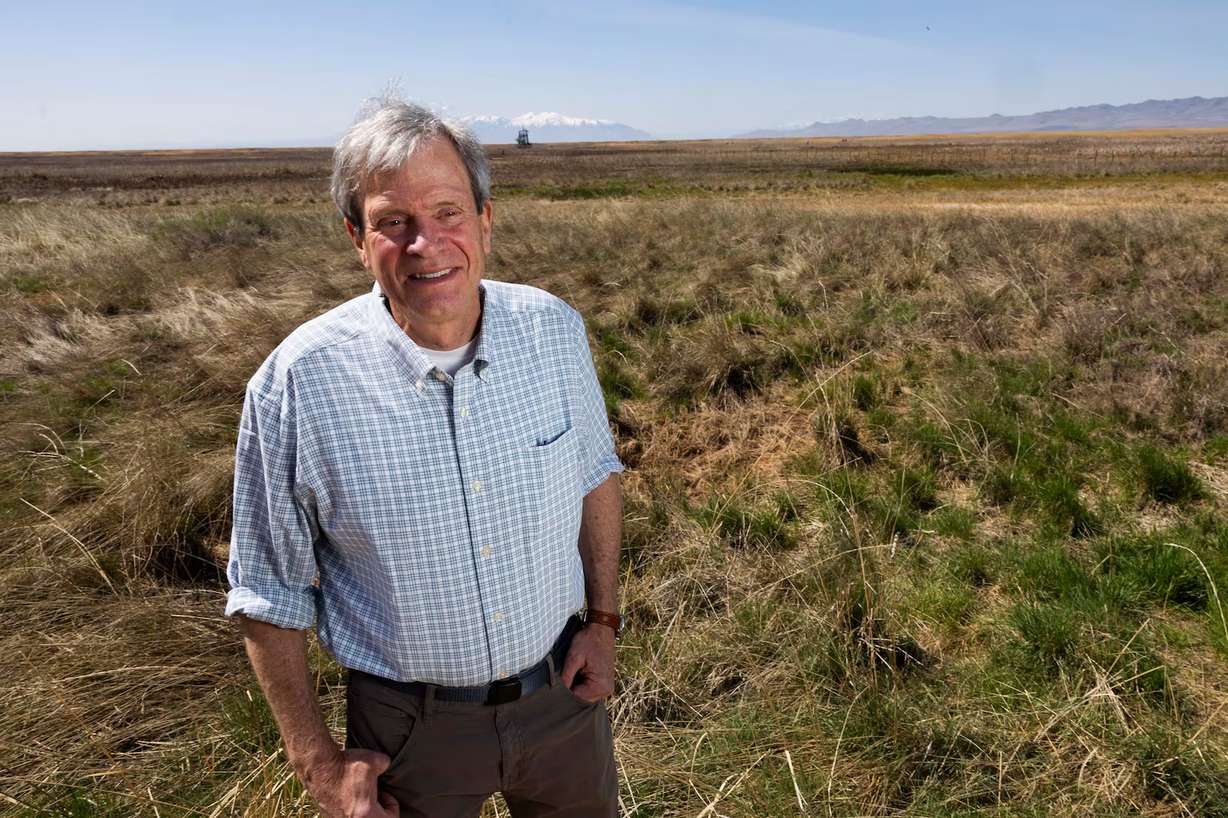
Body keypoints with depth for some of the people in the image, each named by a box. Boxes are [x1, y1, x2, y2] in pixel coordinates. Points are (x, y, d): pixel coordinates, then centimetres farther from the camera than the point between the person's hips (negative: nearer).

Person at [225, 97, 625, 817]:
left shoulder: (555, 330, -11)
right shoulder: (298, 381, -19)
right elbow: (268, 594, -9)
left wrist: (604, 620, 2)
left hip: (561, 691, 3)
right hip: (408, 727, -2)